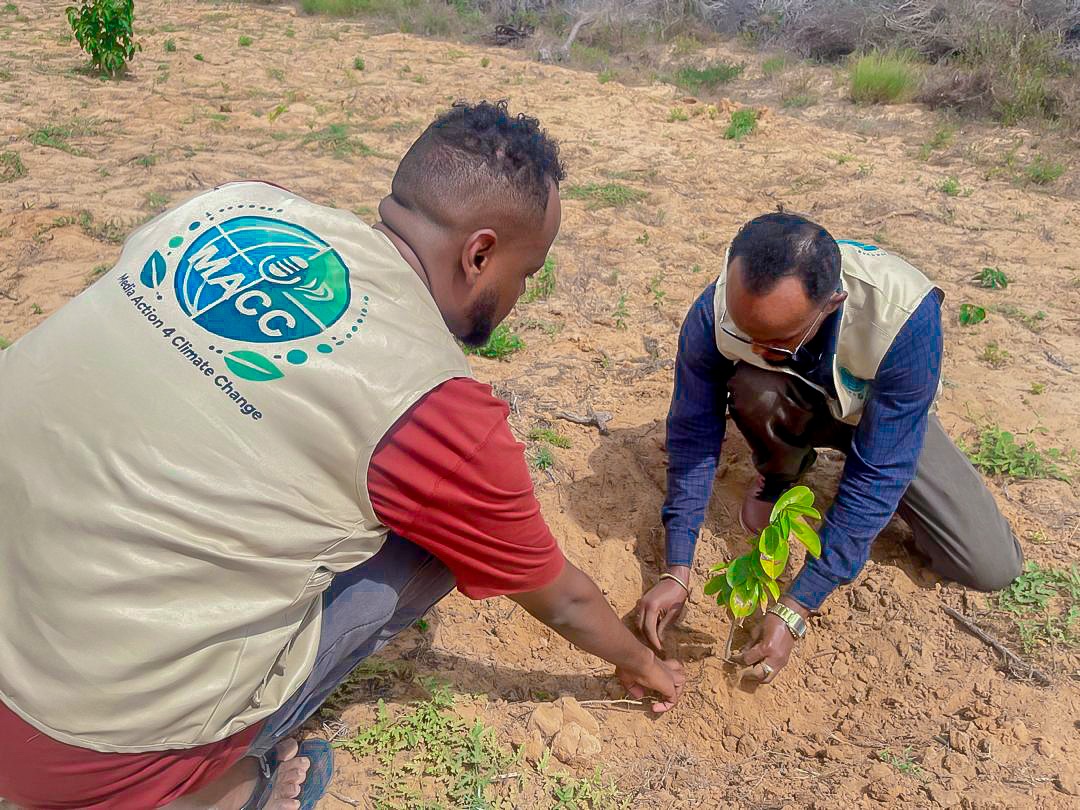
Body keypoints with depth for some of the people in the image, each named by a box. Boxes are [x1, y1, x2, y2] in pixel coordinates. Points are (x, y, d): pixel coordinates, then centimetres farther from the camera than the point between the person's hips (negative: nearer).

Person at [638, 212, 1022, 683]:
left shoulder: (904, 317, -40)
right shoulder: (715, 313, -34)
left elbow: (877, 476, -35)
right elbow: (692, 435, -22)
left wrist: (794, 612, -34)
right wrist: (677, 573, -26)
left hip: (890, 419, -1)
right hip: (796, 406, 1)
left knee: (992, 567, -14)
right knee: (753, 387, -36)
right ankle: (781, 475, -1)